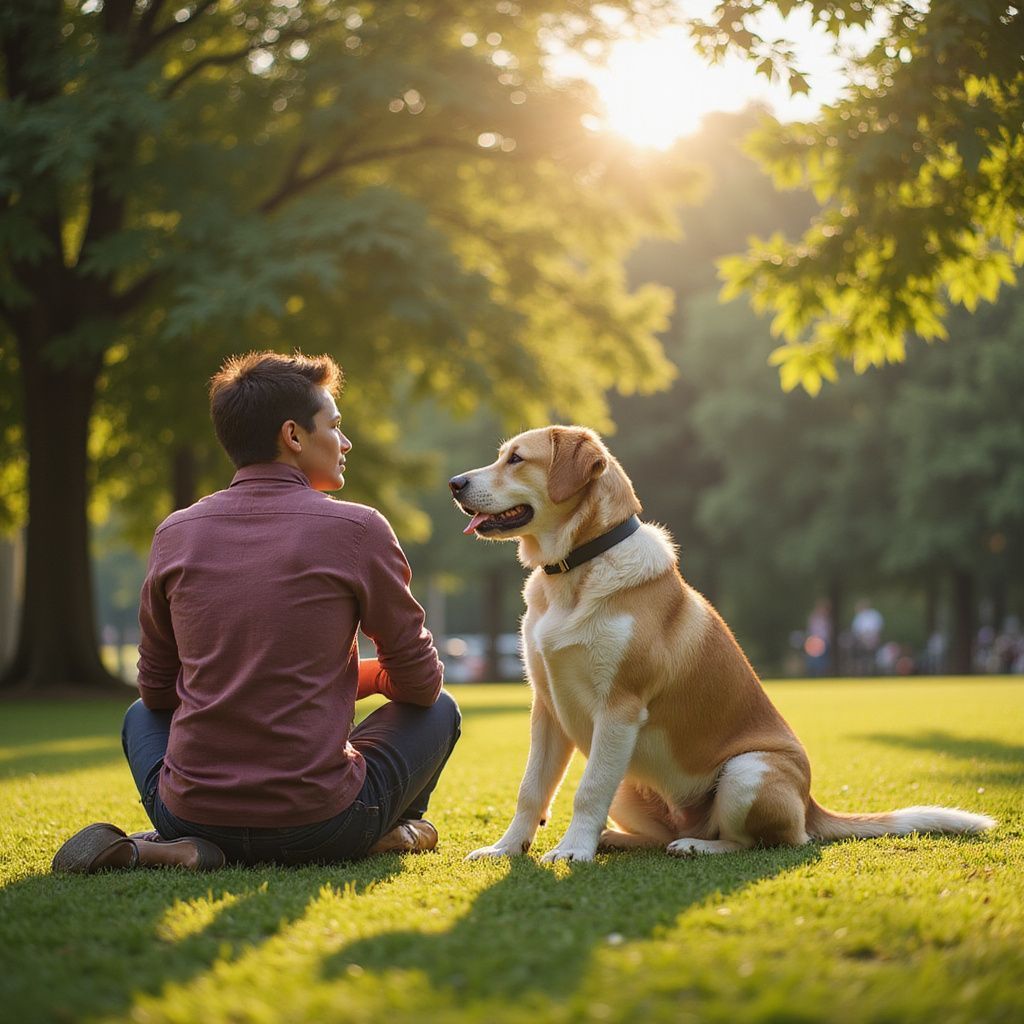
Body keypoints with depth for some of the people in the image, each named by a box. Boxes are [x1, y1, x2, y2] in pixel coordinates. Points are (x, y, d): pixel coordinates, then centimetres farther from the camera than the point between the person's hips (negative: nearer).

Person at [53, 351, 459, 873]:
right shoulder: (356, 528, -7)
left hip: (191, 817, 1)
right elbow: (420, 682, 3)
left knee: (142, 715, 35)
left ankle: (175, 848, 10)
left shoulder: (175, 533, 3)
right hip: (321, 829, -1)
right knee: (439, 710, 23)